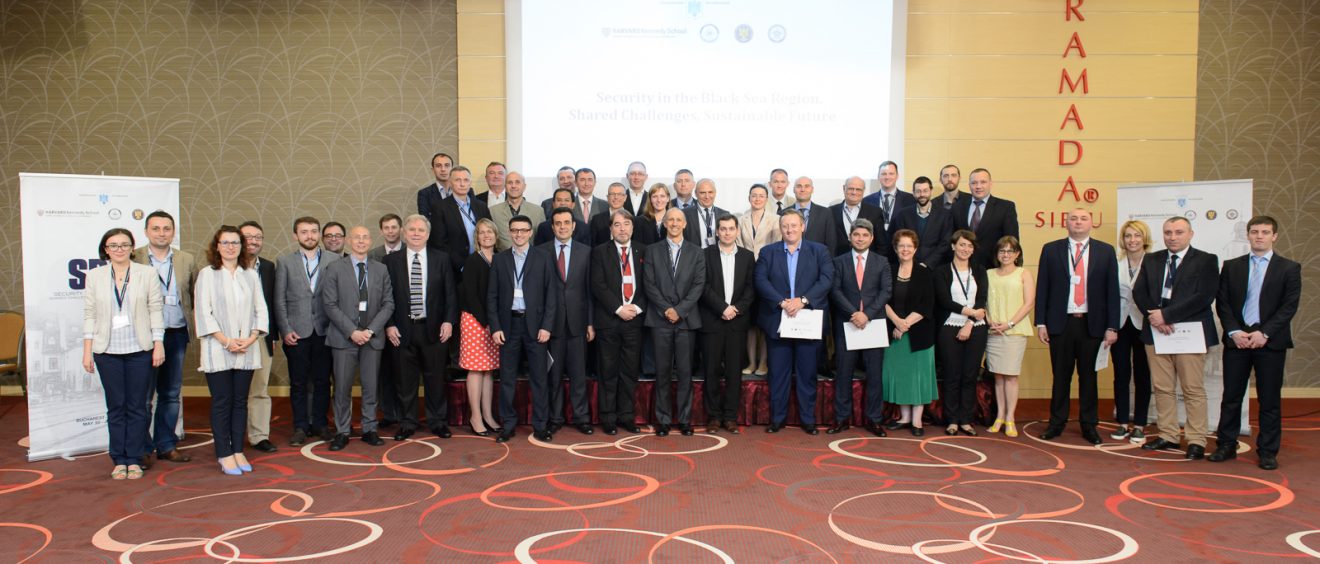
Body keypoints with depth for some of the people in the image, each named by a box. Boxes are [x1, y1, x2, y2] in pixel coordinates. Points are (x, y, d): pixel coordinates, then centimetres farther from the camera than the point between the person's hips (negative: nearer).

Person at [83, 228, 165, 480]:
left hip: (140, 350, -1)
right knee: (115, 407, 5)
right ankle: (119, 460, 13)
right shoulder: (94, 276, 7)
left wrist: (159, 345, -3)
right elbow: (89, 314, 6)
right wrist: (87, 351, 2)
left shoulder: (147, 273, 3)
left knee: (137, 407, 2)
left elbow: (156, 310, 2)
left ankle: (134, 460, 11)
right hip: (107, 351, 1)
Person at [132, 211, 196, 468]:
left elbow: (196, 297, 11)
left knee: (171, 394, 11)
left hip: (176, 335, 3)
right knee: (143, 395, 1)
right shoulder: (134, 259, -2)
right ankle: (143, 449, 12)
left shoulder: (187, 260, 8)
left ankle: (166, 445, 22)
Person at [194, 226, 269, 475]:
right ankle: (225, 455, 6)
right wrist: (226, 341, -14)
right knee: (222, 402, 0)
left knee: (240, 401, 8)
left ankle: (238, 451, 15)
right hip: (218, 351, -3)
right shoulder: (207, 274, 0)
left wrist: (251, 338, -7)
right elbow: (203, 312, -6)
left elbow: (261, 310, 8)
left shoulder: (250, 275, 10)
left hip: (246, 350, 3)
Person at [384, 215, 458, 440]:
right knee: (405, 379, 6)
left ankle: (438, 422, 18)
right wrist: (389, 325, -6)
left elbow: (450, 293, 4)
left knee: (435, 378, 7)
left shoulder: (441, 259, 6)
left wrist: (448, 321, -5)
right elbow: (386, 296, 2)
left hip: (434, 328, 0)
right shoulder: (391, 260, 4)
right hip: (402, 329, 0)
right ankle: (407, 423, 18)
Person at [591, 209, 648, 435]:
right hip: (609, 319, -2)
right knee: (609, 372, 3)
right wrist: (619, 309, -12)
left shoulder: (642, 252, 11)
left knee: (631, 371, 6)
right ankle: (608, 418, 10)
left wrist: (637, 307, -8)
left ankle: (626, 416, 15)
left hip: (634, 318, 2)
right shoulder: (600, 252, 3)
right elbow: (598, 285, -5)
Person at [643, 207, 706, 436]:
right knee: (663, 371, 2)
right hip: (660, 319, 0)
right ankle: (663, 419, 9)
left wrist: (680, 310, -10)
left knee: (685, 371, 1)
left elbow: (699, 285, 0)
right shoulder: (652, 251, 9)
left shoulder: (696, 252, 8)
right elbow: (649, 284, 1)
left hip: (686, 319, 0)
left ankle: (685, 419, 9)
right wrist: (666, 309, -9)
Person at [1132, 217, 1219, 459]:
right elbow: (1138, 292, 6)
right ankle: (1168, 436, 16)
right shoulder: (1151, 260, 14)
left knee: (1193, 390, -1)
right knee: (1162, 388, 8)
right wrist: (1154, 316, -11)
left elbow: (1204, 296, -12)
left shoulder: (1206, 260, 0)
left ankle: (1196, 441, 5)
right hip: (1156, 331, 5)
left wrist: (1166, 314, -15)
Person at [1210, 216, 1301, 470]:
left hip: (1271, 341, -1)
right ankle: (1226, 446, 15)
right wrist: (1234, 332, -9)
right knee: (1231, 396, 6)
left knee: (1269, 399, 4)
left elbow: (1289, 306, -4)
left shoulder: (1289, 268, 4)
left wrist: (1264, 333, -14)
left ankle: (1267, 452, 12)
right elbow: (1222, 303, 4)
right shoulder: (1231, 266, 9)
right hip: (1236, 339, 2)